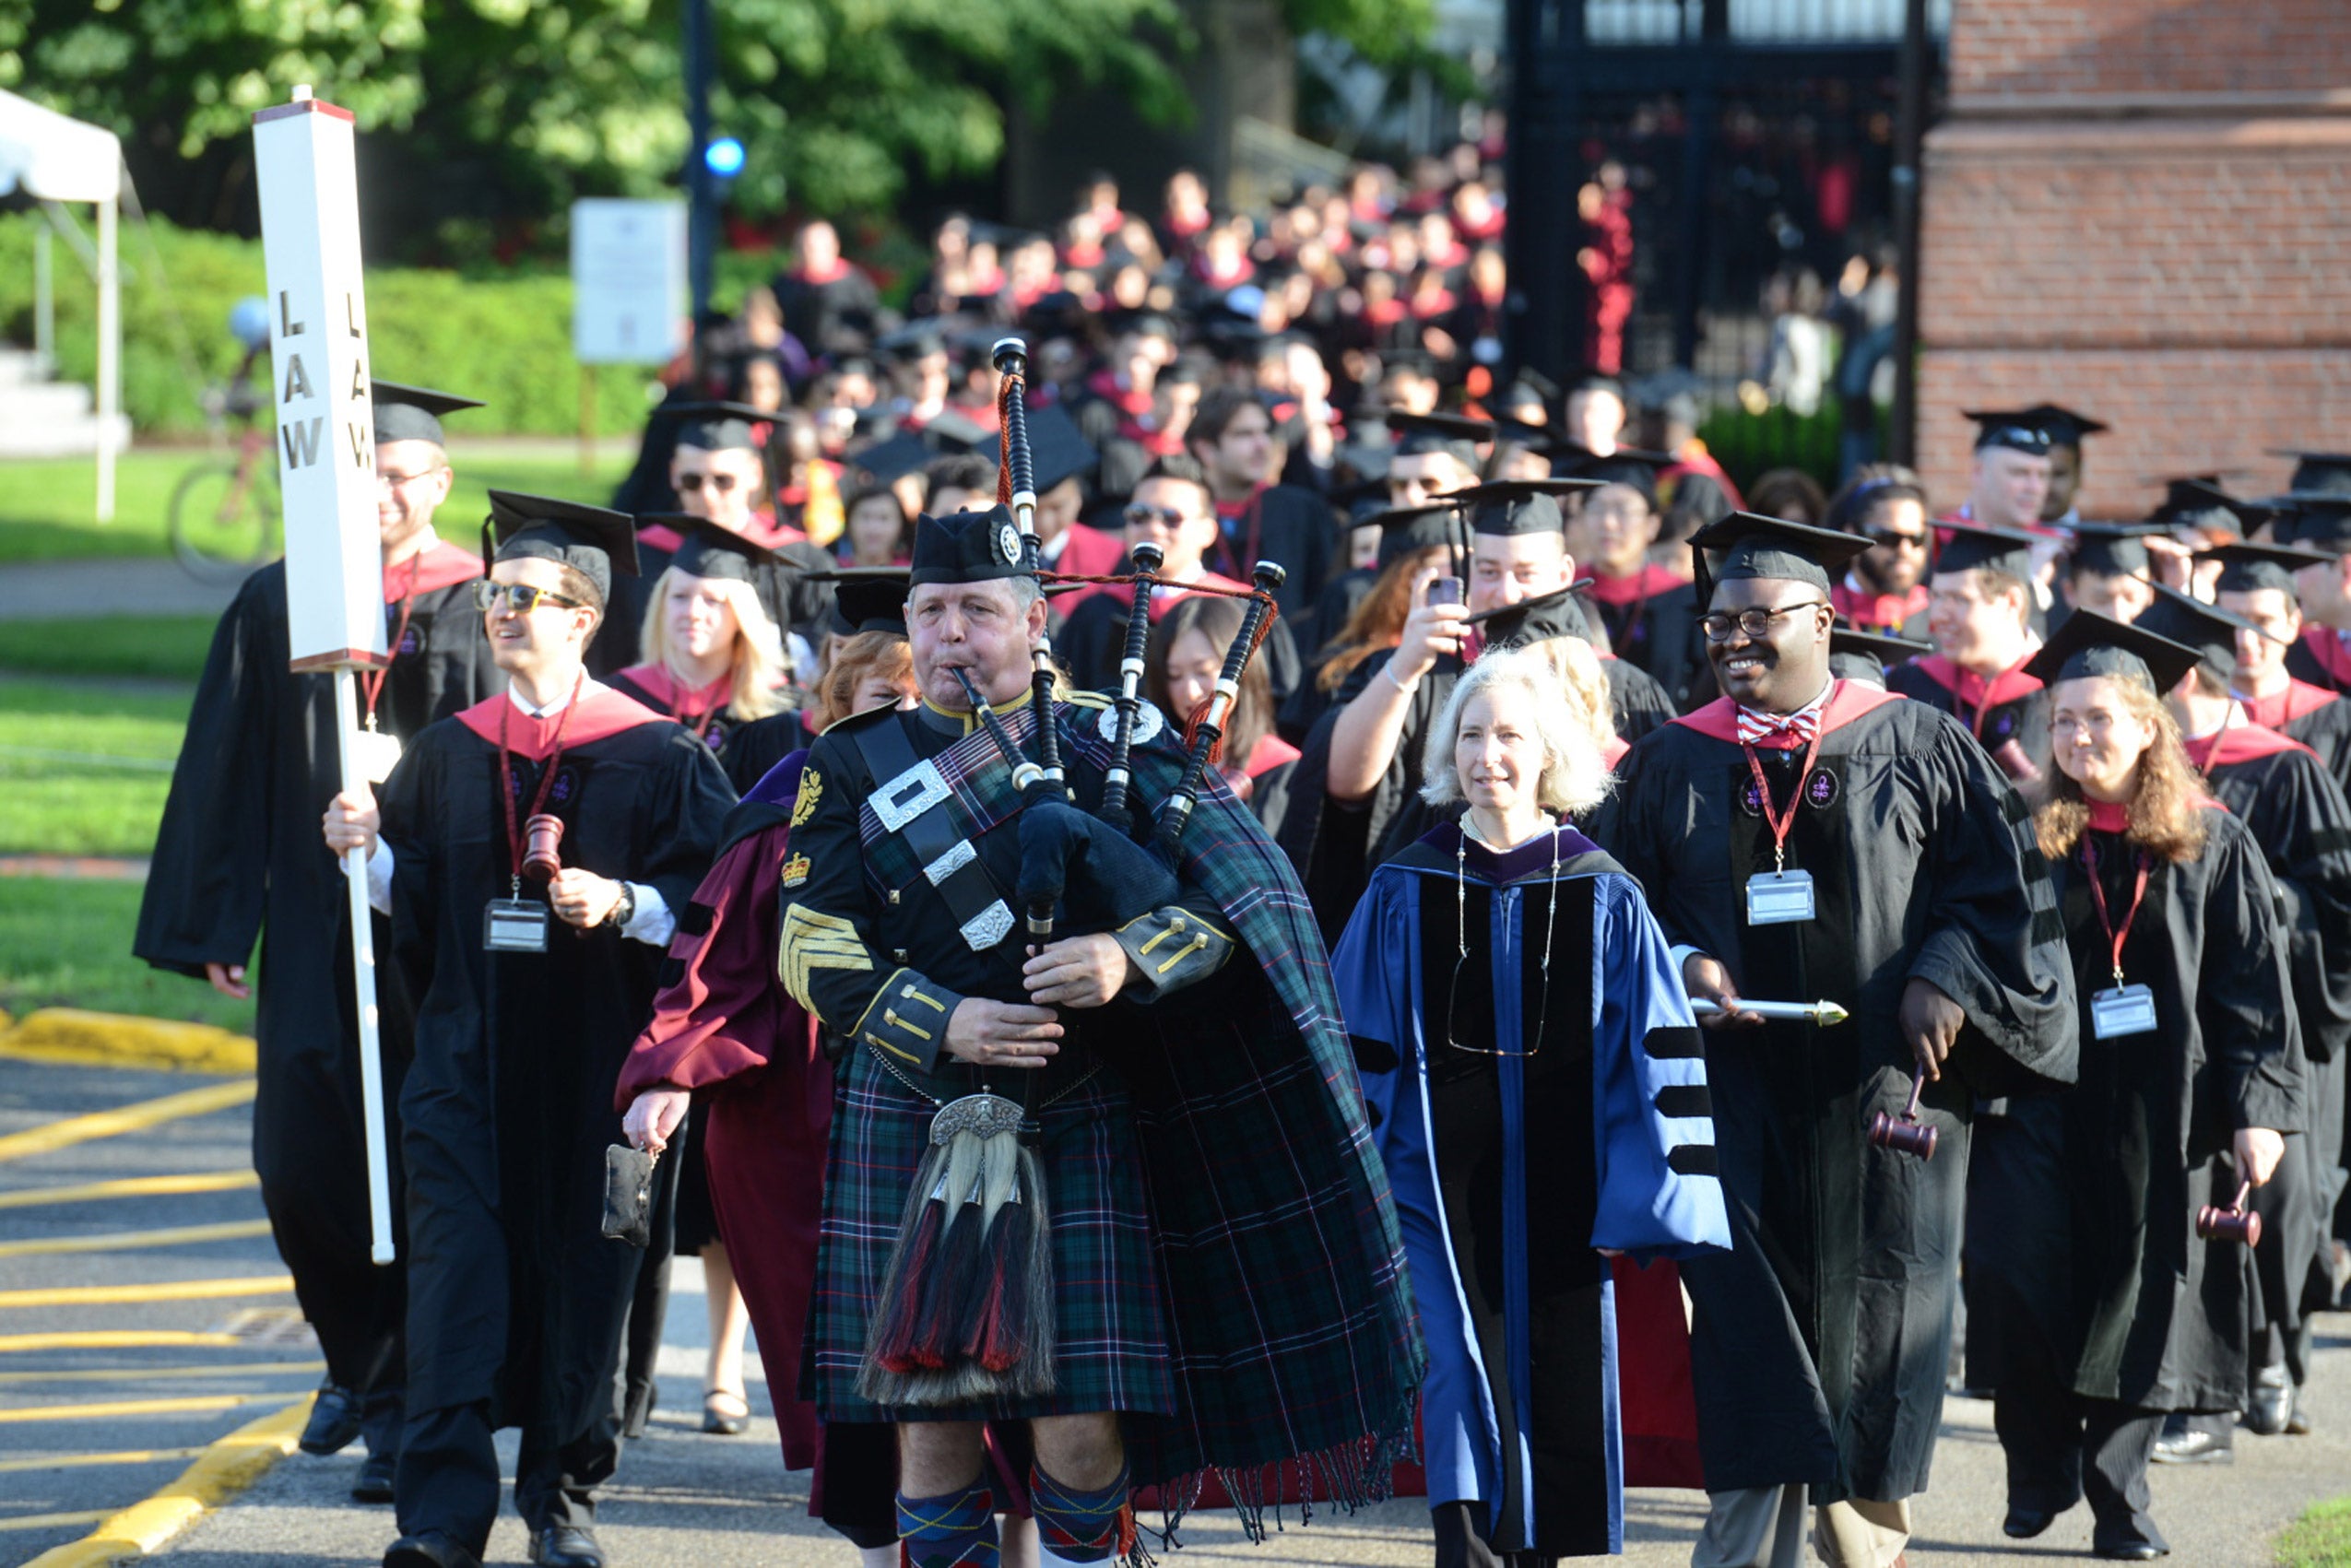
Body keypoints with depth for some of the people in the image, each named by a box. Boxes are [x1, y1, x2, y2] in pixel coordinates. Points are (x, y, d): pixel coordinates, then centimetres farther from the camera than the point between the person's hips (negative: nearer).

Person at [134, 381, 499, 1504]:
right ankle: (358, 1359, 25)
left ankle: (400, 1407, 8)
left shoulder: (480, 612, 1)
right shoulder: (275, 606, 8)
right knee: (297, 1158, 1)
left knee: (422, 1167, -2)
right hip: (312, 925, 2)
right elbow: (224, 772, 8)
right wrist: (215, 927, 4)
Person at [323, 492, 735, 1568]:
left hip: (595, 1065, -2)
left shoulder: (657, 756, -2)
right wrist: (371, 851, -7)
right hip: (469, 1059, 2)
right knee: (457, 1274, -8)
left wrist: (623, 904, -21)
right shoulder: (448, 754, 11)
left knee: (581, 1278, 4)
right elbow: (413, 903, 12)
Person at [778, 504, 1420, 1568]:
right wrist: (942, 1023, -15)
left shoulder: (1106, 743, 8)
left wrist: (1130, 958, -20)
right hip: (912, 1115, 1)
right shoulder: (854, 764, 8)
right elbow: (814, 951, 0)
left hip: (1075, 1119, -1)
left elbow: (1239, 892, -1)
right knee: (931, 1420, 0)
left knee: (1083, 1428, -7)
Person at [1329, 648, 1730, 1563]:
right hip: (1442, 1187, -1)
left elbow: (1656, 1062, 1)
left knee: (1557, 1404, 6)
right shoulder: (1405, 894, 3)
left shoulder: (1604, 898, 2)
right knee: (1465, 1390, -12)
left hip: (1560, 1198, 1)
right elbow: (1361, 1051, 6)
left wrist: (1643, 1208, -4)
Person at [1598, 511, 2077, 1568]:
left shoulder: (1918, 746, 3)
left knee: (1875, 1314, 3)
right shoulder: (1674, 764, 7)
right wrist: (1681, 963, -10)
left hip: (1882, 1080, -1)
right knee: (1747, 1327, -6)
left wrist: (1946, 980, -11)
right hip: (1734, 1087, 1)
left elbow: (2000, 884, 3)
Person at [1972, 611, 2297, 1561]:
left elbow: (2254, 987, 2)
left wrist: (2258, 1110, -5)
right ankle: (2042, 1469, 6)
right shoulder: (2029, 844, 5)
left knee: (2142, 1300, 3)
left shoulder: (2211, 845, 3)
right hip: (2044, 1100, 0)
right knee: (2020, 1279, -13)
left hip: (2163, 1115, 0)